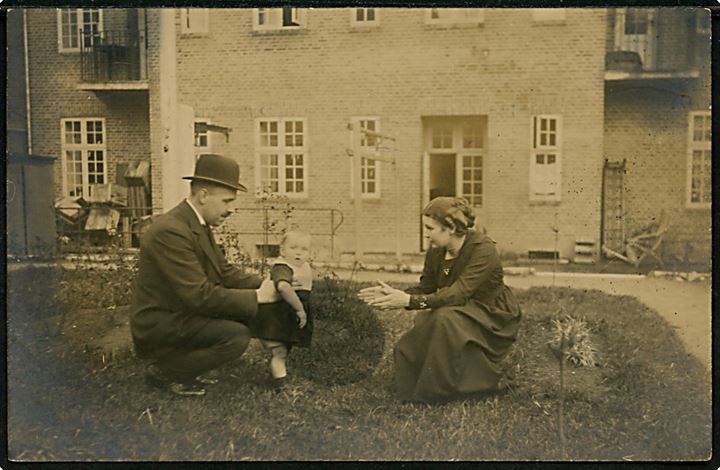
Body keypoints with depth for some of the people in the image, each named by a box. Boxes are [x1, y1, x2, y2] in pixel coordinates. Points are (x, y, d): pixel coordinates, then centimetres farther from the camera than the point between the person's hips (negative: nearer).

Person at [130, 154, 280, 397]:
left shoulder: (199, 224, 5)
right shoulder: (170, 231, -26)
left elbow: (225, 271, 9)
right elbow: (200, 295, -28)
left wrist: (263, 285, -6)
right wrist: (256, 297, -21)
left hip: (179, 313, 10)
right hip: (159, 326, -10)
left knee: (246, 315, 6)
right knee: (236, 336, -22)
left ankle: (180, 359, 12)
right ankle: (162, 371, -3)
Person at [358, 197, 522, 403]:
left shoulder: (483, 250, -25)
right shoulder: (436, 251, -5)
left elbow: (457, 293, -35)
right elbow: (425, 289, 0)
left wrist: (409, 301, -42)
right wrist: (393, 295, -19)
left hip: (492, 319, -6)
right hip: (462, 314, 6)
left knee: (446, 318, -36)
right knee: (406, 350, -13)